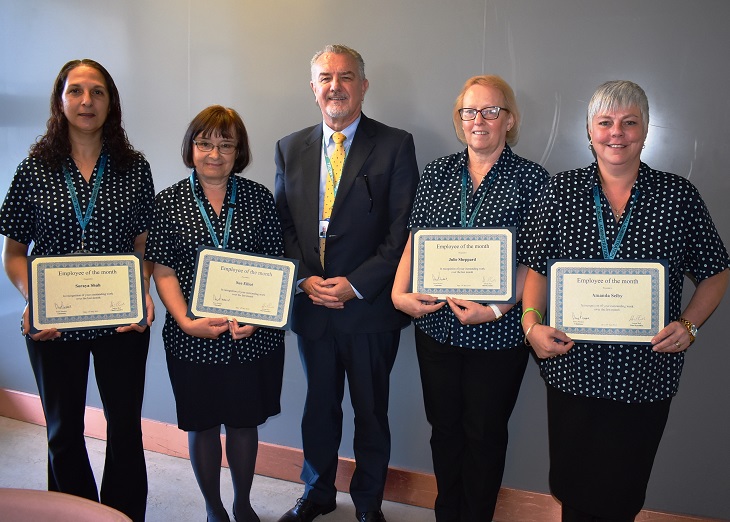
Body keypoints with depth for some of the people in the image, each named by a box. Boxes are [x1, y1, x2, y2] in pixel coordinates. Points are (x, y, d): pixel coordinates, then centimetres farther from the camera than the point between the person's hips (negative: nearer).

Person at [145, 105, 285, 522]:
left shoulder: (259, 198, 1)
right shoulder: (169, 202, 0)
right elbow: (163, 271, -2)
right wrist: (186, 322, -15)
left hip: (252, 338, 1)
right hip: (193, 339, 0)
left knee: (244, 422, 14)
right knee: (202, 425, 13)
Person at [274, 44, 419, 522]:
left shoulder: (395, 146, -4)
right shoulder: (290, 149, 8)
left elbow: (403, 230, -10)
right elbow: (282, 226, 7)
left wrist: (355, 284, -16)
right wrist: (305, 279, -8)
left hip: (370, 306, -3)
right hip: (310, 304, 3)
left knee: (371, 411, 13)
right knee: (319, 406, 18)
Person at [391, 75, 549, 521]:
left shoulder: (532, 179, -5)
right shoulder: (438, 172, 6)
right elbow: (415, 240, 5)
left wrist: (496, 308, -18)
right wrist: (400, 293, -9)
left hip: (497, 333, -3)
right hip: (436, 324, 4)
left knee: (485, 434, 12)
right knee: (444, 426, 17)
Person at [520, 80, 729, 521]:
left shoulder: (680, 196, -1)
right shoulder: (561, 192, 1)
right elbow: (538, 268, 4)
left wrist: (689, 325, -10)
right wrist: (532, 323, -12)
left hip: (645, 376, 0)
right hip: (573, 367, 1)